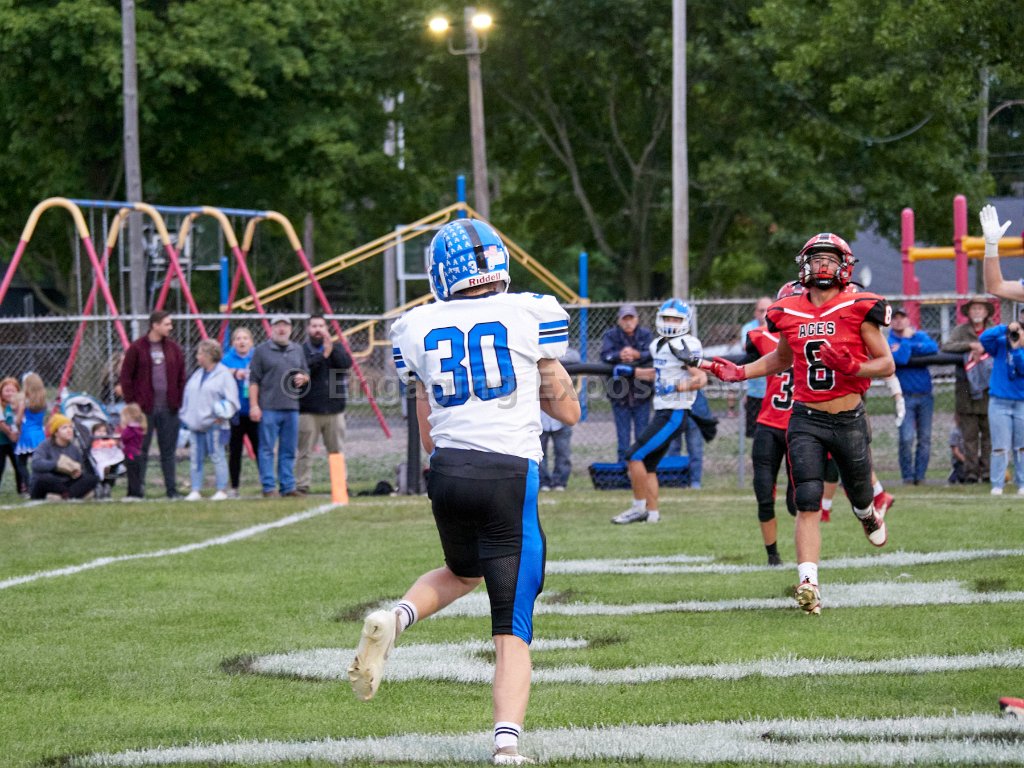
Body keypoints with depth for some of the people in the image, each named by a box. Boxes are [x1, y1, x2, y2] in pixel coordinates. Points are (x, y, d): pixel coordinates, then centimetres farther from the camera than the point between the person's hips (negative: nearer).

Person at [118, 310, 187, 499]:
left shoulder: (173, 348, 9)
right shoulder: (137, 348, -3)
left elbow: (181, 377, 12)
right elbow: (125, 377, -1)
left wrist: (179, 402, 3)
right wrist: (132, 403, -6)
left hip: (168, 408, 4)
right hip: (145, 409, -4)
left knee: (168, 451, 7)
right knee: (141, 451, 0)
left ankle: (171, 489, 11)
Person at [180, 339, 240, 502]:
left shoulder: (224, 375, -4)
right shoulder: (197, 375, 18)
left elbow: (231, 399, -8)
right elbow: (188, 396, 22)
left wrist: (223, 415, -19)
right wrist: (185, 416, 16)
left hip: (213, 424, -7)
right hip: (195, 425, 7)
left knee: (217, 456, -4)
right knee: (196, 458, 6)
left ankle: (221, 490, 1)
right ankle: (195, 491, 10)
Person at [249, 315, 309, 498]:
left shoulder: (297, 350, 17)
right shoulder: (262, 351, 2)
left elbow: (306, 374, 25)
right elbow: (254, 380, -2)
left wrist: (303, 378, 0)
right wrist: (254, 406, -9)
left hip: (291, 408, 5)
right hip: (269, 408, -5)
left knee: (289, 450, 6)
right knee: (267, 449, -4)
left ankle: (287, 486, 11)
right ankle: (268, 487, -1)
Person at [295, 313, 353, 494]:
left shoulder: (337, 347, 12)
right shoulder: (300, 350, 2)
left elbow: (346, 363, -5)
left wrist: (332, 348, -16)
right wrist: (323, 355, -16)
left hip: (334, 410, 3)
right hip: (309, 411, -3)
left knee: (337, 451, 8)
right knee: (305, 452, -4)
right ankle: (302, 485, -2)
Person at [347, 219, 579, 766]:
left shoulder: (418, 329, 8)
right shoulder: (531, 315, 0)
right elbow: (568, 411, 8)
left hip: (447, 471, 3)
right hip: (511, 474, -3)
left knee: (463, 571, 32)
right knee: (512, 628, 1)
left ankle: (395, 619, 2)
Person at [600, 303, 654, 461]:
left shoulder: (646, 335, 4)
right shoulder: (611, 335, 2)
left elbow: (651, 353, -13)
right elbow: (605, 355, -14)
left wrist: (636, 354, -34)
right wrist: (619, 356, -35)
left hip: (641, 391, 0)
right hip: (620, 392, 0)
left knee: (642, 430, 6)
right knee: (623, 433, 2)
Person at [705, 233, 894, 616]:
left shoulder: (858, 309, -6)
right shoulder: (789, 312, 5)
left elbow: (887, 364, -3)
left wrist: (851, 368, -21)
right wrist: (739, 372, 12)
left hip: (849, 421, -1)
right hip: (806, 421, 1)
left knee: (859, 495, 17)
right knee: (808, 501, -13)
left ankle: (870, 516, 56)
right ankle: (808, 583, -22)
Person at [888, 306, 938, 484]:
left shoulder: (920, 336, 9)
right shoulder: (890, 342, -1)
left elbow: (933, 348, -12)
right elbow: (900, 358, -20)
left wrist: (909, 348, -12)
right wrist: (907, 339, -10)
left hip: (925, 395, 3)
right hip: (905, 396, -3)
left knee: (925, 438, 2)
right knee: (907, 438, -11)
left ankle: (920, 475, 8)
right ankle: (907, 476, -3)